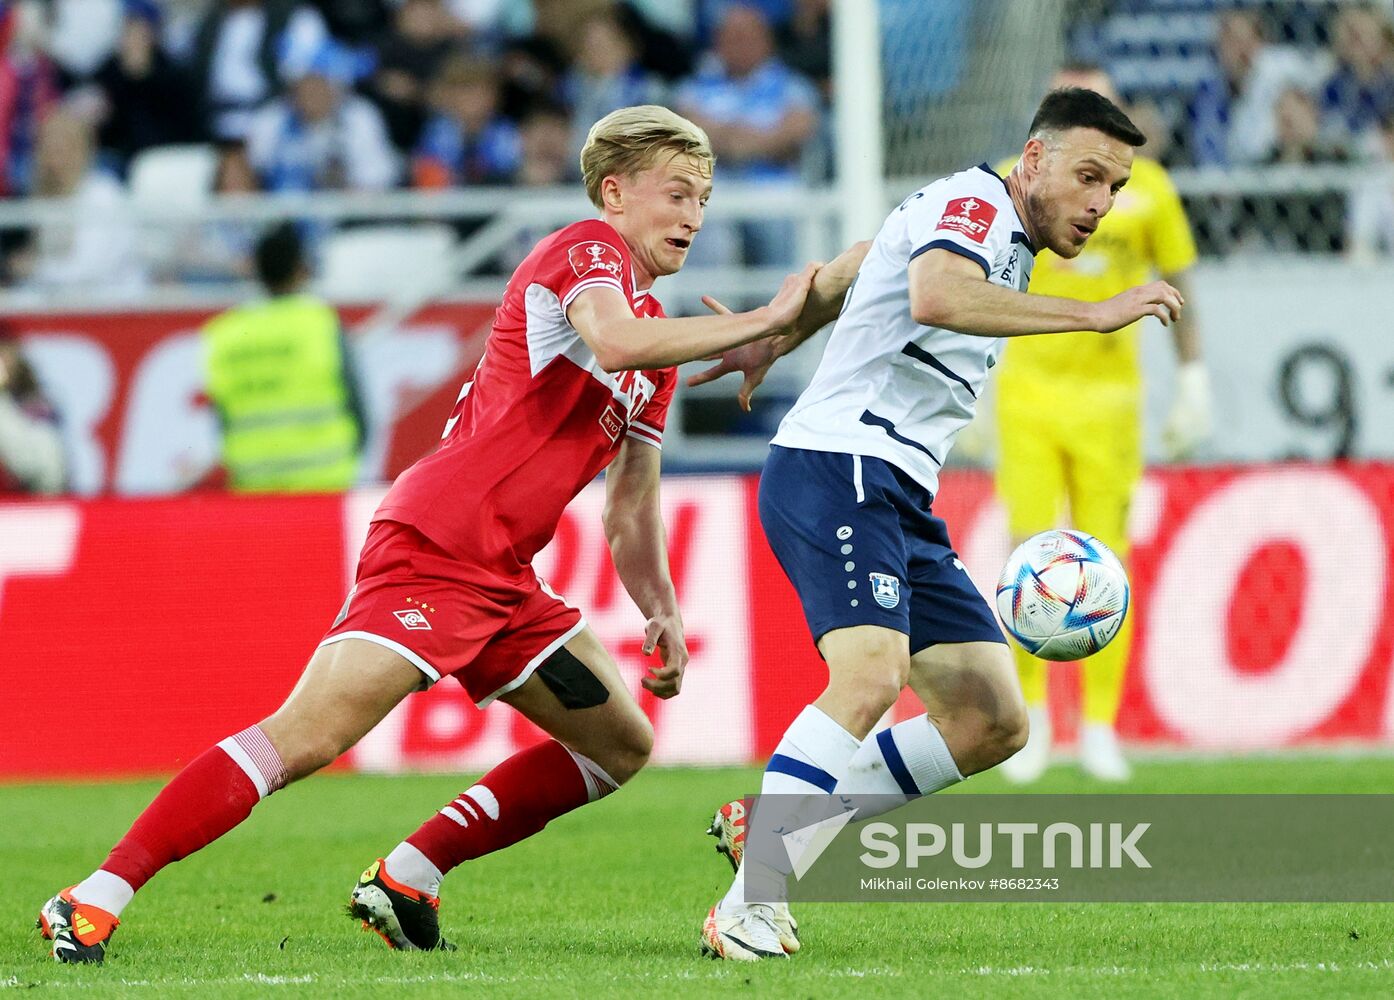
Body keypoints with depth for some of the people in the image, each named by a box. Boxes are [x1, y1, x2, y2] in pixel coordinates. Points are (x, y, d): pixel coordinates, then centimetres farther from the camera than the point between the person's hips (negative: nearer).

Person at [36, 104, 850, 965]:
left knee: (622, 744, 13)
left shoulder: (659, 343, 21)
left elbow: (631, 512, 24)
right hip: (435, 546, -10)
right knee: (311, 733, -21)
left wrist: (664, 613, 9)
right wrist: (766, 321, -22)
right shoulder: (585, 251, -5)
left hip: (505, 581, 10)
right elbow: (614, 344, -29)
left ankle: (405, 880, 12)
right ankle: (95, 898, -20)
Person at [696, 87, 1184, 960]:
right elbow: (934, 298, -32)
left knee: (994, 723, 3)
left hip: (901, 503, 10)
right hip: (835, 471, -10)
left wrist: (770, 342, 43)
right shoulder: (972, 203, -9)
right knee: (871, 676, -29)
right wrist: (1093, 314, -31)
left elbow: (846, 269, 35)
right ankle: (749, 907, -26)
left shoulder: (1005, 243, 21)